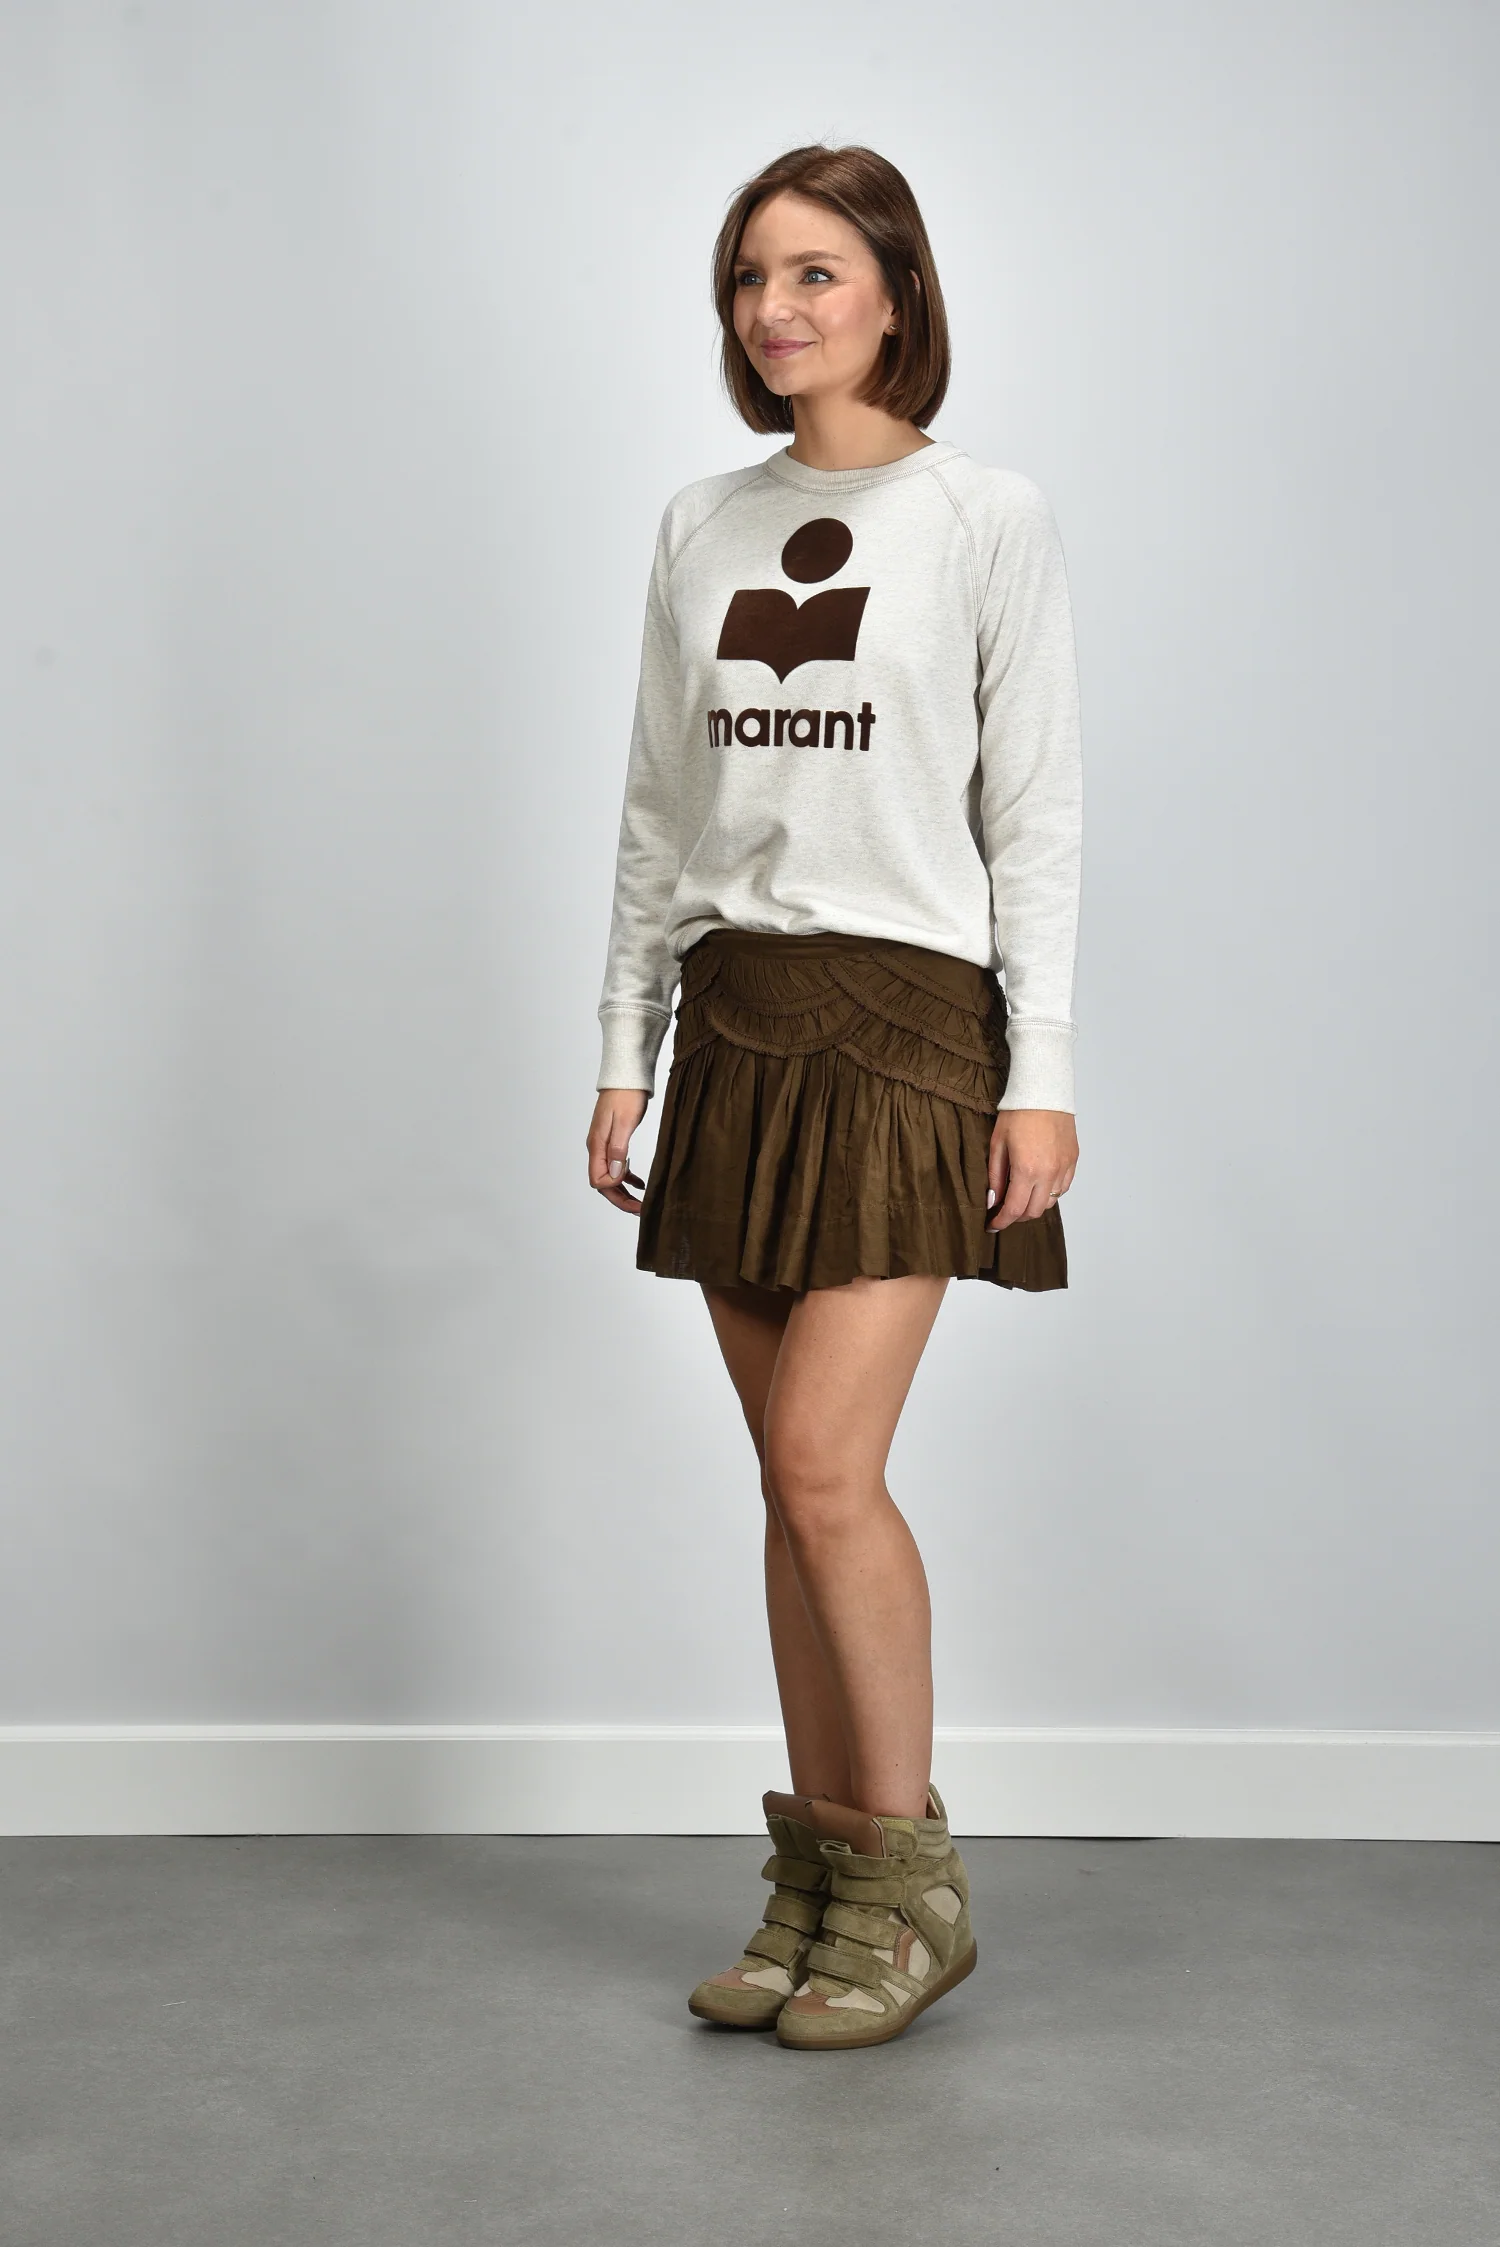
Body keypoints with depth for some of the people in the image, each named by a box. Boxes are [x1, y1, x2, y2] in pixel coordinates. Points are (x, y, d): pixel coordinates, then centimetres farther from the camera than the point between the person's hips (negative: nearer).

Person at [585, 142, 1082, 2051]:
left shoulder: (987, 520, 0)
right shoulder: (700, 530, 12)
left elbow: (1038, 817, -3)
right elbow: (659, 814, 14)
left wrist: (1044, 1075, -8)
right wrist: (625, 1050, 10)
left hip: (908, 1017, -4)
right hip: (739, 1018, 5)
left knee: (825, 1459, -12)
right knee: (798, 1479, 7)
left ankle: (907, 1878, 5)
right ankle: (816, 1880, 17)